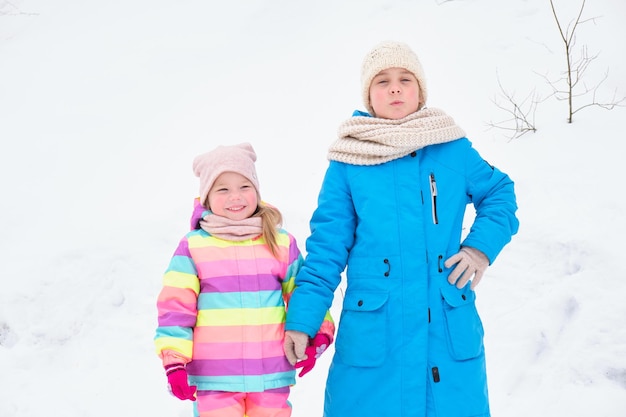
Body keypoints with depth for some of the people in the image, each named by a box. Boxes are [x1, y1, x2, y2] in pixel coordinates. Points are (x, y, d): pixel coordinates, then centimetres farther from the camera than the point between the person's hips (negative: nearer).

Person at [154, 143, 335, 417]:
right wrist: (174, 361, -7)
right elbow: (175, 306, -3)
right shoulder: (193, 247, -1)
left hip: (272, 375, 2)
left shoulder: (282, 243, 6)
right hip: (214, 379, -2)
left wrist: (318, 334, -2)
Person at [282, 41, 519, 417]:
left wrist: (482, 245, 1)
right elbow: (327, 246, 0)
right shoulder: (348, 163, 0)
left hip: (451, 334, 2)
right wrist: (302, 319, -3)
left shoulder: (454, 150, 4)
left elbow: (499, 193, 17)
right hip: (371, 337, -1)